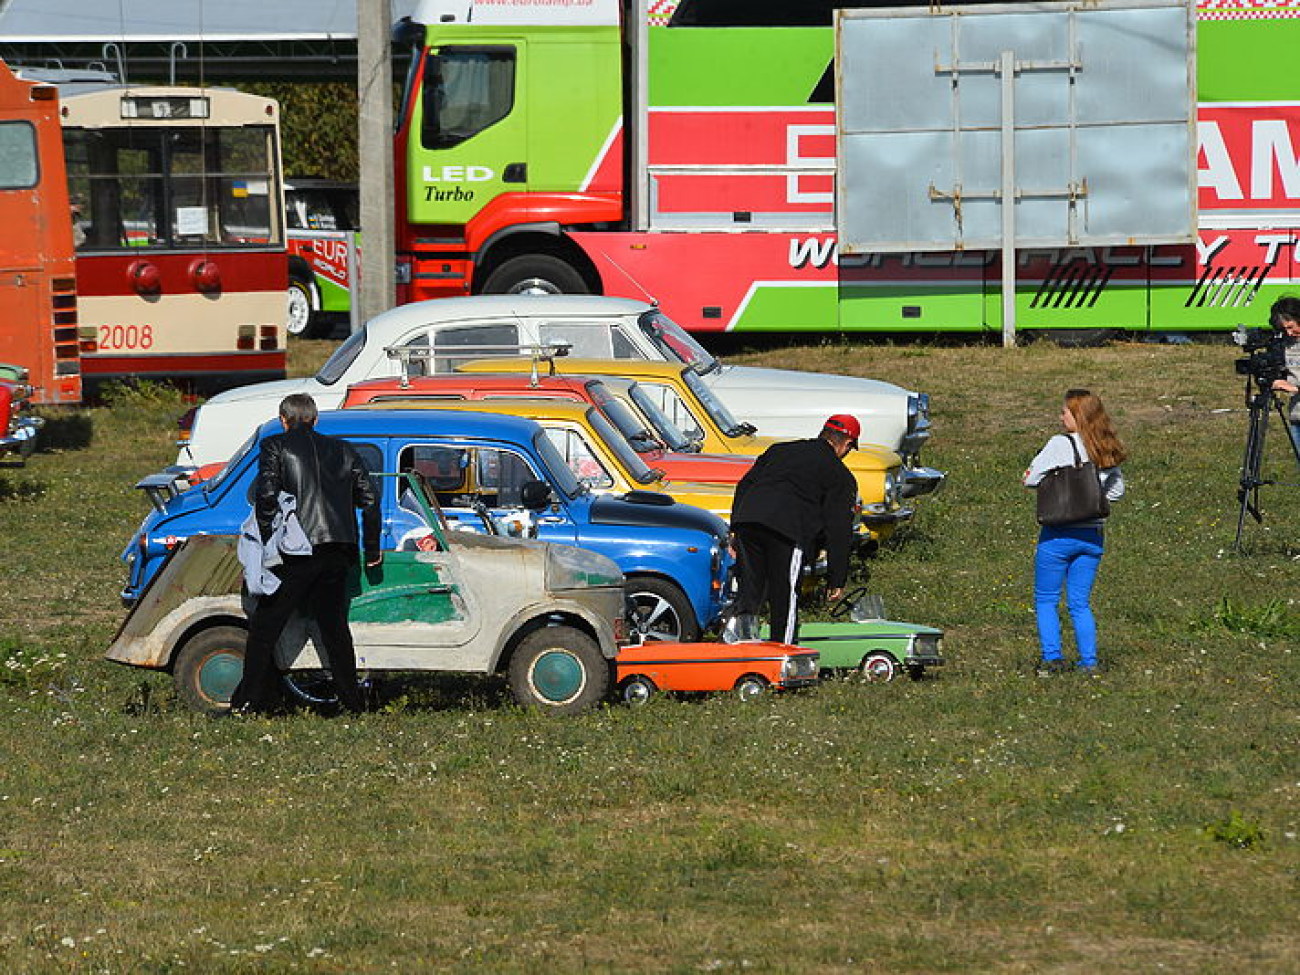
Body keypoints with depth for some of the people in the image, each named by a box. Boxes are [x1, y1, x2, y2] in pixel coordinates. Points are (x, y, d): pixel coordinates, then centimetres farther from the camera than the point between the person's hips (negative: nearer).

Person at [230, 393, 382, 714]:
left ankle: (249, 701, 0)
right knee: (334, 625, 14)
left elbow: (266, 495, -11)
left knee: (265, 625, 3)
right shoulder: (343, 450, 16)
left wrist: (266, 541, -6)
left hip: (298, 552, -4)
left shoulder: (275, 447, 2)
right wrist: (372, 550, 23)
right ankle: (352, 702, 10)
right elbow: (370, 500, 16)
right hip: (338, 552, 4)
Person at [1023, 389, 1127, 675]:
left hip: (1058, 534, -5)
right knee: (1080, 603, 12)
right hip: (1093, 534, 5)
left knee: (1046, 600, 7)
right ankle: (1088, 661, 5)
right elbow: (1117, 491, 16)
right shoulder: (1108, 451, 4)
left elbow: (1030, 479, -10)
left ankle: (1052, 657, -3)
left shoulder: (1061, 444, -13)